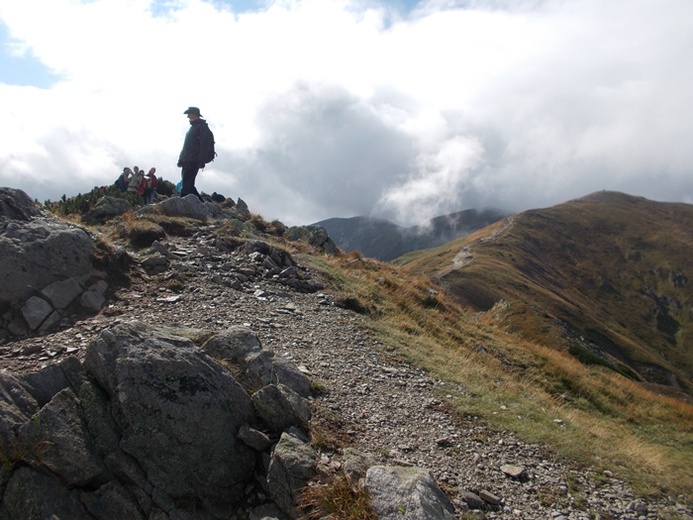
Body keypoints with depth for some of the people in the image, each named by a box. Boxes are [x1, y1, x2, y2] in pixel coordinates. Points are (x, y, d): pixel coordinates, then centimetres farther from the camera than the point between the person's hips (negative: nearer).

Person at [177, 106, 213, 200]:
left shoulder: (202, 126, -5)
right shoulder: (193, 127, 24)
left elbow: (205, 144, -16)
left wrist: (201, 161, -23)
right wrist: (181, 159, 20)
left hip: (193, 162, -10)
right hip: (187, 161, 10)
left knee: (186, 185, -14)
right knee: (188, 185, 9)